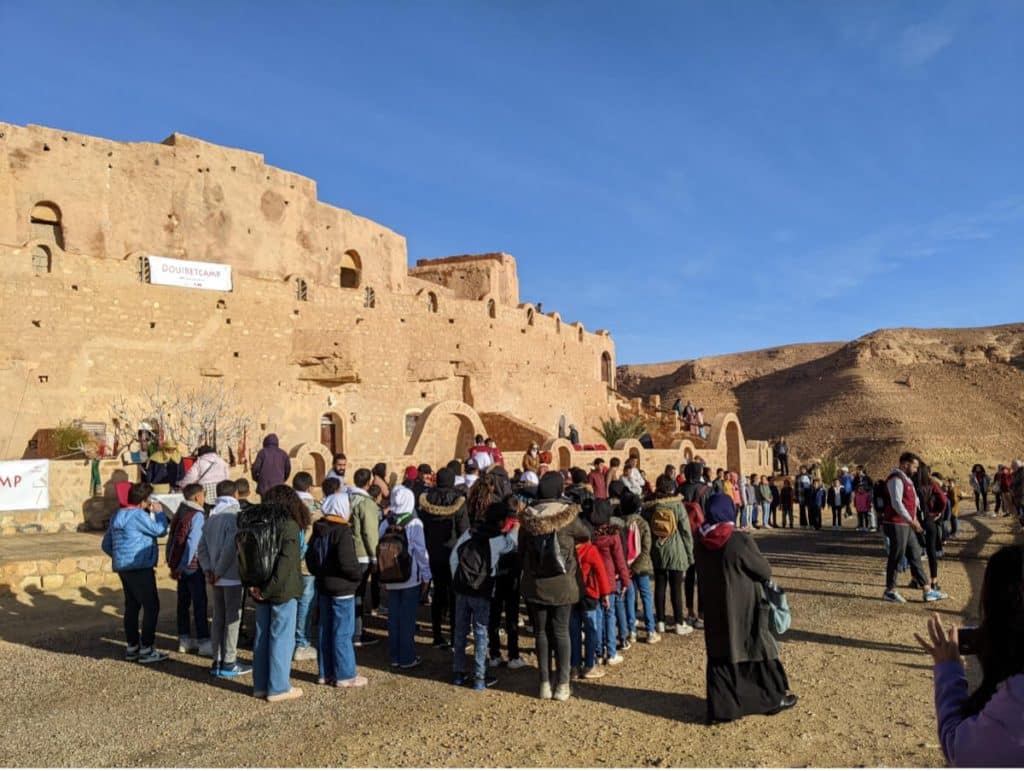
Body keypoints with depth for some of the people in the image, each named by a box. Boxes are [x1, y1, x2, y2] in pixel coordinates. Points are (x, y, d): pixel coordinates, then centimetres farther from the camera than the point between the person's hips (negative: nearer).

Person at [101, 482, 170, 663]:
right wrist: (159, 512, -2)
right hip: (139, 567, -10)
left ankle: (132, 647, 20)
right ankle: (146, 650, -5)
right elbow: (160, 530, -16)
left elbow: (106, 544, 21)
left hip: (123, 567, 10)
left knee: (131, 606, 15)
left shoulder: (118, 515, 16)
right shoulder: (138, 515, -15)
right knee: (151, 606, -5)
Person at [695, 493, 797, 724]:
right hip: (744, 610, -4)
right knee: (758, 651, 14)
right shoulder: (740, 541, -21)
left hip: (714, 611, 4)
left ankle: (721, 707, 14)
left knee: (720, 655, 12)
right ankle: (773, 698, 30)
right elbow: (765, 571, -10)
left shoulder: (700, 543, -6)